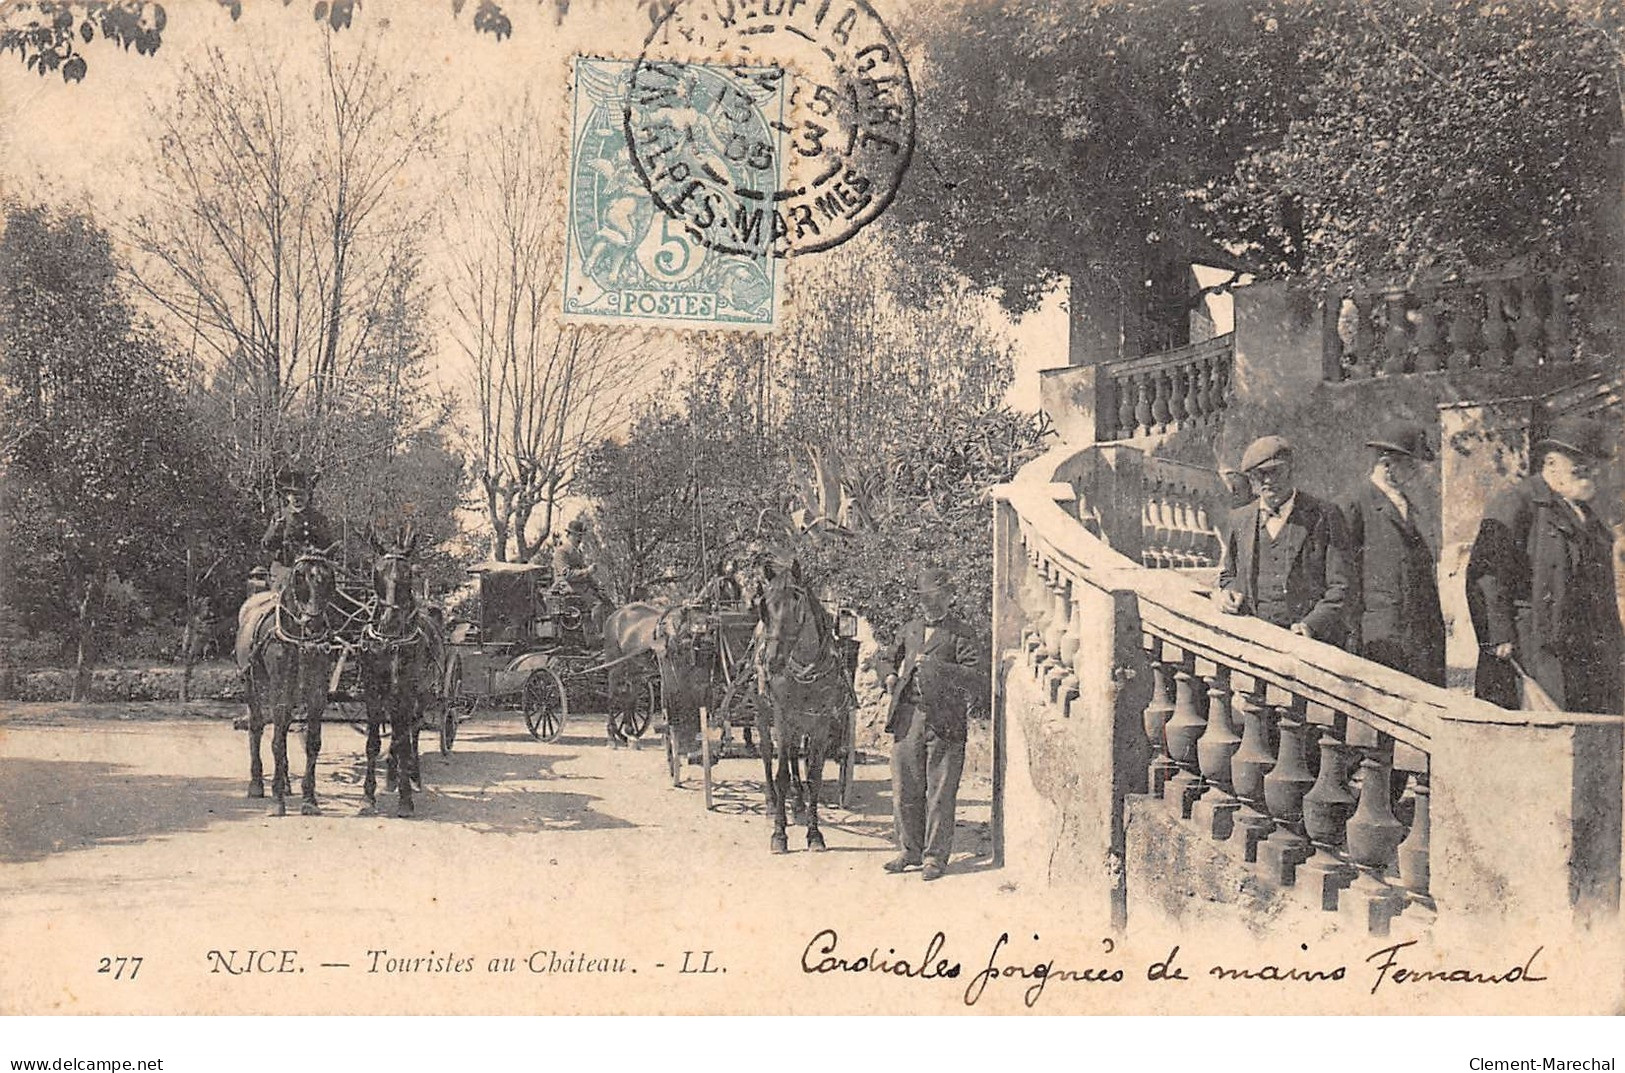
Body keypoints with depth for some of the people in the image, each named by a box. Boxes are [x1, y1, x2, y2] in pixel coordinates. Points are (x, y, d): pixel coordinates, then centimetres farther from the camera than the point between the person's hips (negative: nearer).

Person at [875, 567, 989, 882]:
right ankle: (910, 850, 20)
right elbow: (884, 657, 32)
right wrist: (890, 676, 10)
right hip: (907, 717, 5)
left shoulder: (960, 634, 0)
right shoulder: (910, 630, 18)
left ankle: (935, 856, 8)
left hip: (944, 722, -5)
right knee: (904, 790, 8)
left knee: (939, 793, 0)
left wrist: (935, 666, -15)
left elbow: (976, 676, -12)